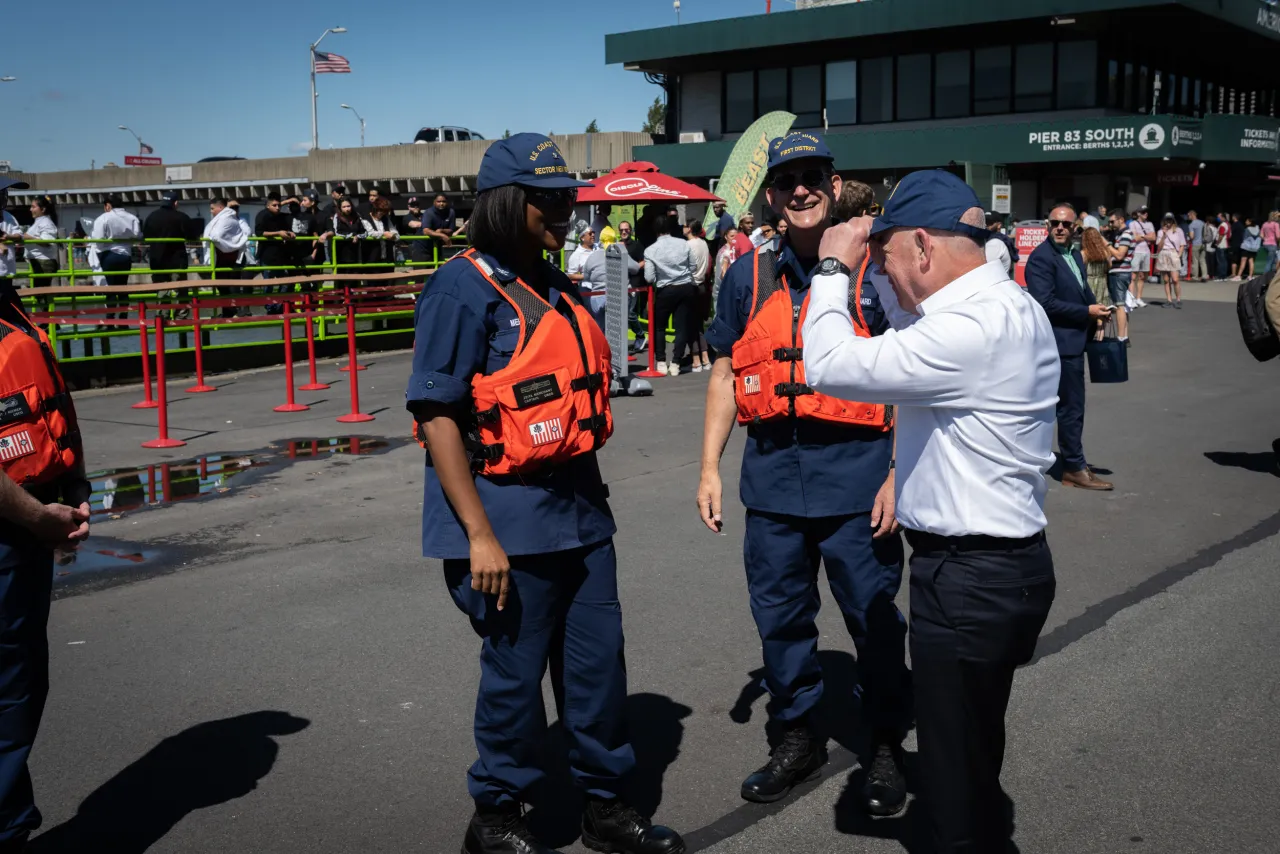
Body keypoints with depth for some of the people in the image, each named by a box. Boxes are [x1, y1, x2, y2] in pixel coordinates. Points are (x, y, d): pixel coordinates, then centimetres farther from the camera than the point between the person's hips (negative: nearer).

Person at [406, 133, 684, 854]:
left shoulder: (557, 288, 13)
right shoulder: (464, 289, -12)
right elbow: (437, 414, -16)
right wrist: (479, 533, -19)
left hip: (580, 509, 8)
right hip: (510, 517, -8)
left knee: (598, 661, 14)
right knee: (516, 673, 5)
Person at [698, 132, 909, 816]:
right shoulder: (749, 275, 8)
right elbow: (726, 374, 12)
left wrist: (898, 476, -9)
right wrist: (709, 466, 6)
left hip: (856, 475, -3)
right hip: (772, 476, 4)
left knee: (873, 618, 6)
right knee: (779, 617, 13)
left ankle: (885, 746, 27)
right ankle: (796, 735, 33)